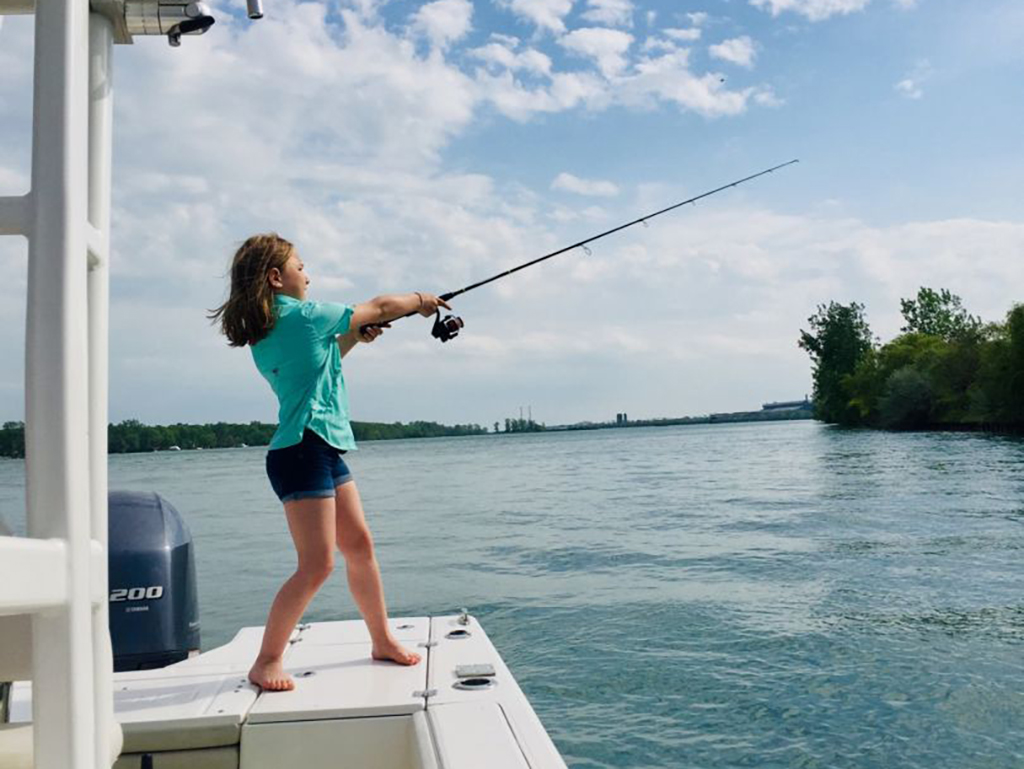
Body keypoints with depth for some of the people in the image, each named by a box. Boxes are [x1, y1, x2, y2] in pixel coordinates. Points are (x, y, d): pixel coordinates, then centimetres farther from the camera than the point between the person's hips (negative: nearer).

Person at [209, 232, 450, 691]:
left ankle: (383, 641, 25)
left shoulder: (264, 333, 14)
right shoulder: (303, 316, -11)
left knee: (359, 545, 13)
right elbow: (380, 308, 0)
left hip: (325, 450, 10)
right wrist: (420, 300, 16)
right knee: (317, 564, -7)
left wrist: (354, 336, 21)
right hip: (302, 449, -10)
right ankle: (267, 661, 5)